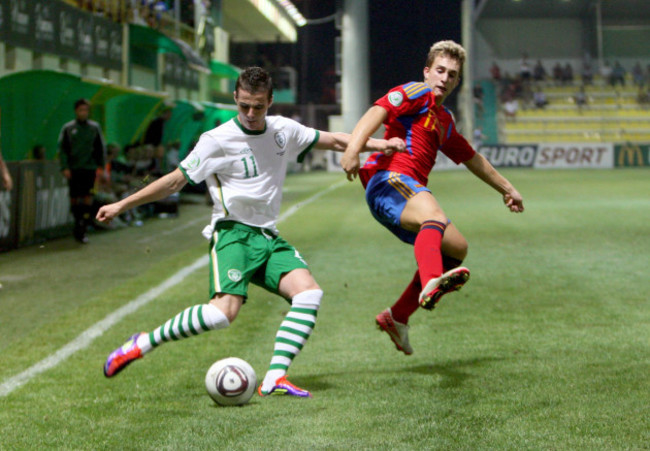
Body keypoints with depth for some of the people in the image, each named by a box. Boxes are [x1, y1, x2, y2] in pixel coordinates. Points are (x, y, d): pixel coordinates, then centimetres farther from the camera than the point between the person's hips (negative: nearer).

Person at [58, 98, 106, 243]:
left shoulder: (95, 127, 6)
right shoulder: (68, 128, 4)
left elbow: (100, 148, 11)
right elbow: (62, 149, 2)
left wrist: (100, 166, 5)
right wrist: (65, 167, -7)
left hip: (89, 168, 0)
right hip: (73, 169, 0)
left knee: (88, 198, -9)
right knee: (74, 198, 6)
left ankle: (81, 231, -8)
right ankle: (78, 224, 25)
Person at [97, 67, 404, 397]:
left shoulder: (283, 130, 10)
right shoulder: (218, 140, -6)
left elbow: (332, 140, 24)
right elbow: (175, 181, -2)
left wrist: (378, 144, 21)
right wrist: (121, 205, -5)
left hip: (268, 236, 6)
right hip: (233, 233, -6)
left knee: (309, 293, -18)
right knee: (224, 311, -27)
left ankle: (274, 379, -22)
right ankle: (144, 343, -12)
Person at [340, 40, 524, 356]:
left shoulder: (444, 120, 30)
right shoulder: (418, 94, 4)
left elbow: (473, 159, 44)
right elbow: (376, 113, -15)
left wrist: (506, 188, 51)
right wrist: (353, 149, -32)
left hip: (410, 193, 9)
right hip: (389, 181, -9)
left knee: (457, 249, 13)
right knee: (435, 216, -37)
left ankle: (396, 317, 16)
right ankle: (431, 283, -69)